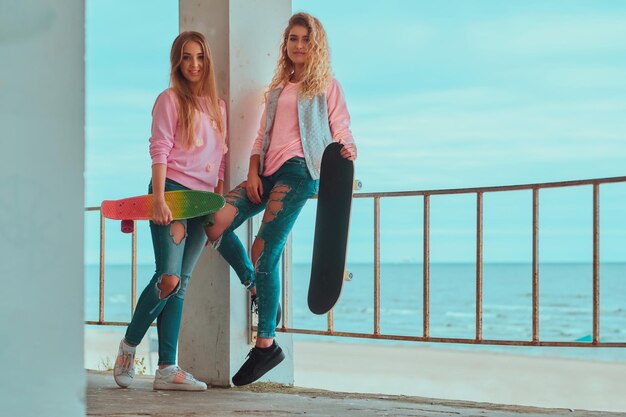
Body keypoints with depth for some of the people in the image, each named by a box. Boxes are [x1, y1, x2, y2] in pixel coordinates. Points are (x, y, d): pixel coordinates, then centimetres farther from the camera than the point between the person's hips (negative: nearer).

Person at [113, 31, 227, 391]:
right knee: (169, 278, -14)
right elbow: (159, 151, -7)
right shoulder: (171, 99, 0)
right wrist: (159, 200, -16)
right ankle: (129, 346, 6)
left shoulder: (218, 106, 17)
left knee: (181, 284, 2)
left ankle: (167, 369, 0)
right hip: (173, 192, -6)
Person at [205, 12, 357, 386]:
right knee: (216, 225, -14)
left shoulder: (327, 85, 9)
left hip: (299, 170, -6)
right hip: (269, 170, 6)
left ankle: (266, 344, -7)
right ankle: (256, 287, 7)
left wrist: (347, 152, -22)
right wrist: (253, 173, 4)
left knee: (265, 252, -14)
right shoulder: (277, 88, 24)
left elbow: (342, 131, 2)